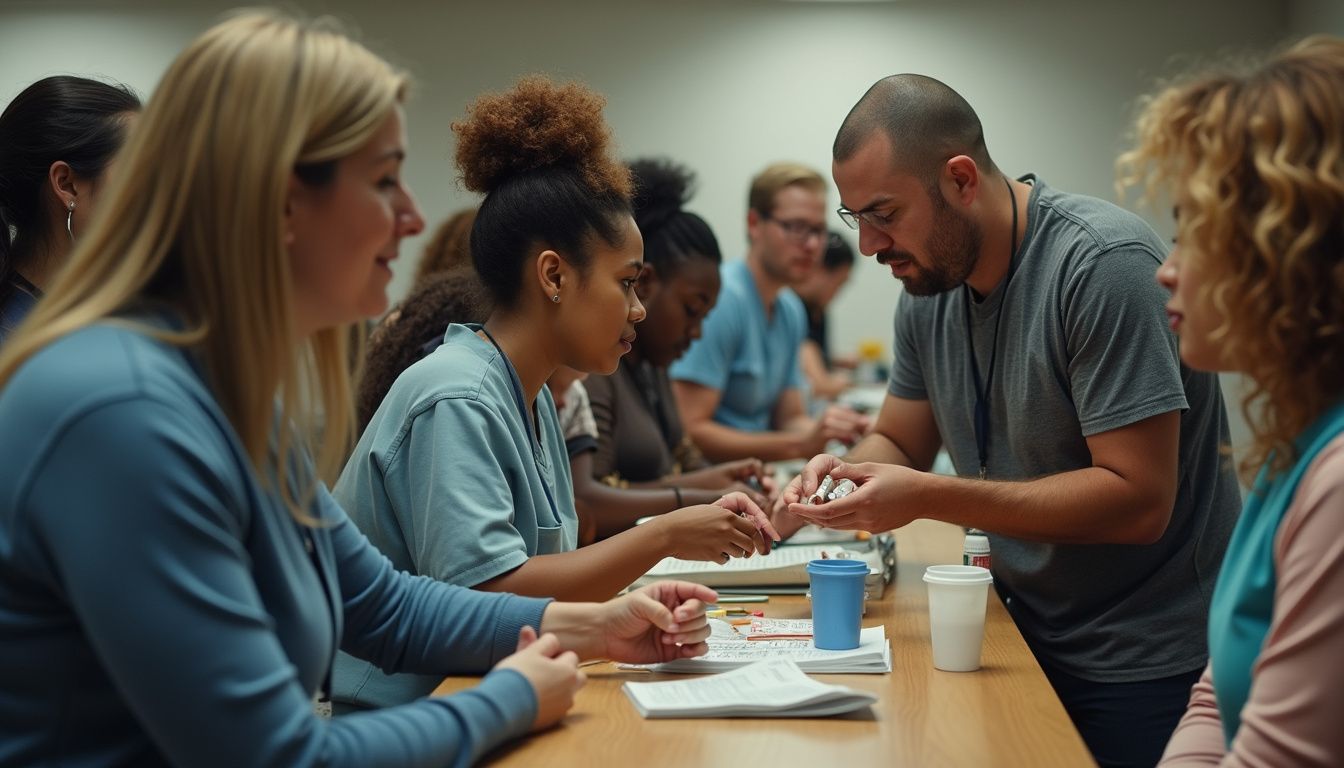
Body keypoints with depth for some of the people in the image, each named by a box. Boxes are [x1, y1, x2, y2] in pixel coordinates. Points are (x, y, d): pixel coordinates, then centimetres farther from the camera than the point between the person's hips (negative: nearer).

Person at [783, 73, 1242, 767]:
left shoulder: (1104, 266, -23)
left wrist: (926, 497, -29)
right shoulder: (930, 285, 1)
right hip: (1027, 642, 7)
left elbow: (1138, 500, -27)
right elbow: (900, 442, 11)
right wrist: (844, 470, -13)